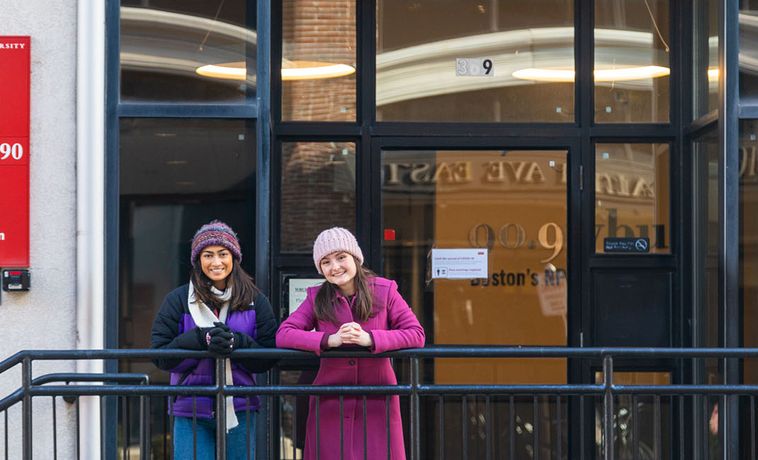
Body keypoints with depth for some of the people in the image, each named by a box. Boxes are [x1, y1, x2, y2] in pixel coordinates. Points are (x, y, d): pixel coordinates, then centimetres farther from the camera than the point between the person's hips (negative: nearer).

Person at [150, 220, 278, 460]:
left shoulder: (255, 301, 6)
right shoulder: (178, 300, 2)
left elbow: (268, 358, 0)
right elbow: (161, 356, -5)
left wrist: (235, 342, -18)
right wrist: (202, 339, -19)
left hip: (239, 410, 2)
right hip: (191, 412, -1)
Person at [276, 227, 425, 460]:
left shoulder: (384, 290, 2)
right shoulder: (316, 298, 5)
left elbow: (416, 334, -5)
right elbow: (283, 335, -6)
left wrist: (369, 338, -19)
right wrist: (330, 340, -20)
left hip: (377, 403, -1)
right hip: (330, 405, 1)